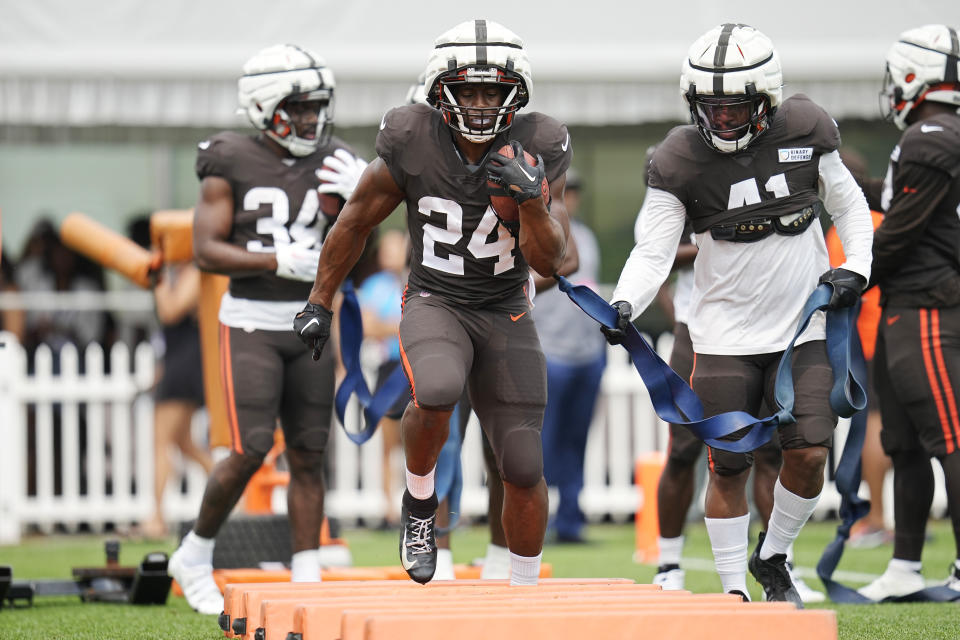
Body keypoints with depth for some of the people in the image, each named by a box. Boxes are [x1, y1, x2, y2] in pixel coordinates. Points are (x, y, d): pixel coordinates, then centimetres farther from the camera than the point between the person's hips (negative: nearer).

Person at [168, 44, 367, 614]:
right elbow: (208, 250, -11)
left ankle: (308, 584, 6)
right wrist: (280, 261, -20)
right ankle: (195, 555, 11)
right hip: (252, 324, -4)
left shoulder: (332, 165, 7)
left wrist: (351, 202, -12)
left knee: (308, 455, 3)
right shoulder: (231, 164, -6)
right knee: (251, 451, -11)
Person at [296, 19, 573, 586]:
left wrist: (532, 201, -30)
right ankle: (420, 504, -6)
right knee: (436, 392, -35)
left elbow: (549, 261, -12)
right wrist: (319, 303, 9)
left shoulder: (537, 152, -12)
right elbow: (355, 224, 2)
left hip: (506, 315, 2)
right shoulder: (411, 145, -14)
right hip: (434, 303, -2)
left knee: (523, 468, -1)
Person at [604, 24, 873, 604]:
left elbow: (849, 204, 10)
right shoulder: (681, 162, -10)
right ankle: (734, 590, 17)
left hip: (805, 327, 1)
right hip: (726, 336, -1)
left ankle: (773, 558, 20)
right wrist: (624, 306, -30)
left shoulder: (805, 130, -5)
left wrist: (856, 267, -6)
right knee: (730, 469, 0)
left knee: (808, 456, -7)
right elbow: (653, 252, -12)